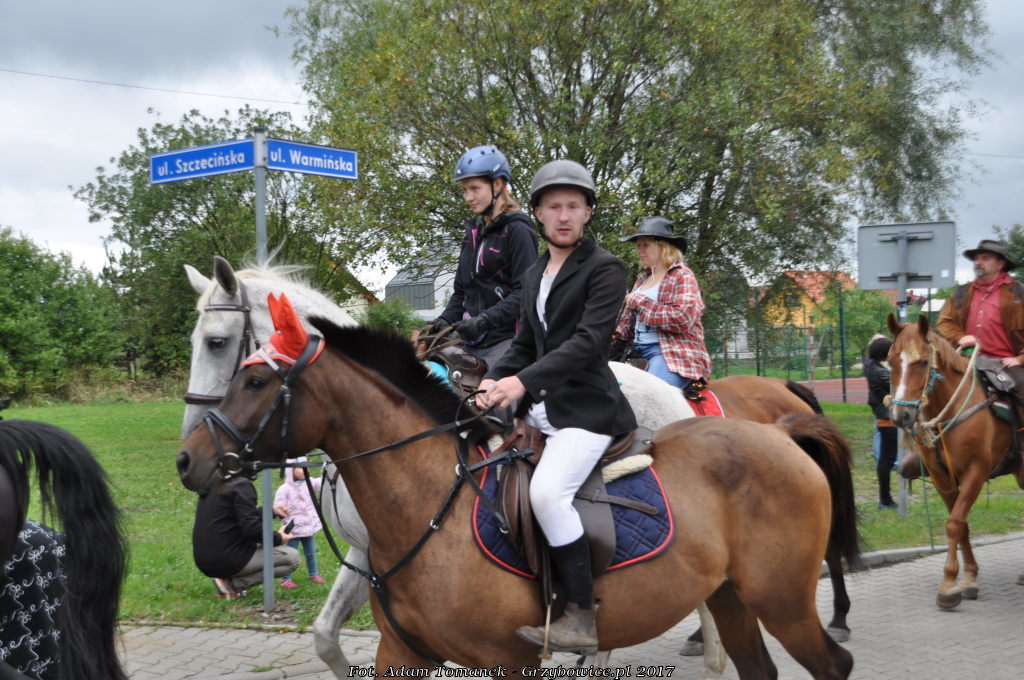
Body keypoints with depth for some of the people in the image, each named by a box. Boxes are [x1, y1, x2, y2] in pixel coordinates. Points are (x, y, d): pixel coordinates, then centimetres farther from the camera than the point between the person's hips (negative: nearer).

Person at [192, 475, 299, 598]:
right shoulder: (241, 485, -13)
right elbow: (251, 528, -20)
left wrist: (271, 512, 26)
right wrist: (277, 538, -3)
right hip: (228, 560, -9)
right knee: (293, 557, -4)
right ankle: (234, 583, -8)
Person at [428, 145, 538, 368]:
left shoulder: (517, 230, -5)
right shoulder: (473, 232, 20)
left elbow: (525, 291, -13)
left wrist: (485, 320, -22)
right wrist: (446, 319, 4)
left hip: (505, 341, -7)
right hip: (473, 343, 7)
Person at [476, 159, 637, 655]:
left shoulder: (604, 269, -7)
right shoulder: (535, 276, 17)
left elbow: (589, 340, -18)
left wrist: (523, 381, -27)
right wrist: (496, 380, -3)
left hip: (586, 407, -9)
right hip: (539, 408, 9)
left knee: (547, 491, -29)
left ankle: (582, 619, -20)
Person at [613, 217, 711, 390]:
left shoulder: (682, 276, -1)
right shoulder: (642, 279, 21)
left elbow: (683, 318, -17)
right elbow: (629, 322, 26)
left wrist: (640, 302, -10)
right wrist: (615, 334, 2)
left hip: (674, 354, -8)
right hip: (640, 353, 8)